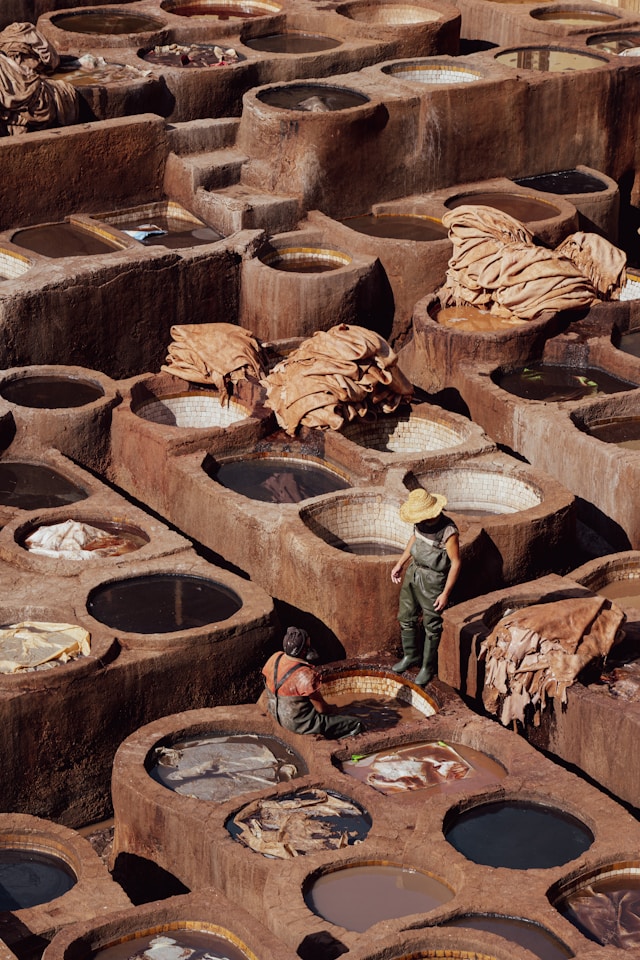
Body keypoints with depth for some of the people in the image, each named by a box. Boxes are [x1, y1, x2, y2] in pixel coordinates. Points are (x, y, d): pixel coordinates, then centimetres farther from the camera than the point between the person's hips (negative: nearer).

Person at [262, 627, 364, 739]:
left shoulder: (275, 658, -8)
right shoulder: (305, 676, -30)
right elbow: (321, 708, -21)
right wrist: (335, 712, 3)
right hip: (300, 724, -9)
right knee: (356, 726, -8)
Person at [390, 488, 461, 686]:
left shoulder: (448, 532, -28)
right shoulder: (422, 523, -7)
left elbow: (456, 563, -20)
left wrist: (445, 594, -17)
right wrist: (400, 563, 17)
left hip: (432, 580, -7)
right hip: (413, 572, 7)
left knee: (431, 626, 8)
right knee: (406, 617, 20)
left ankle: (428, 667, 25)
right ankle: (411, 656, 41)